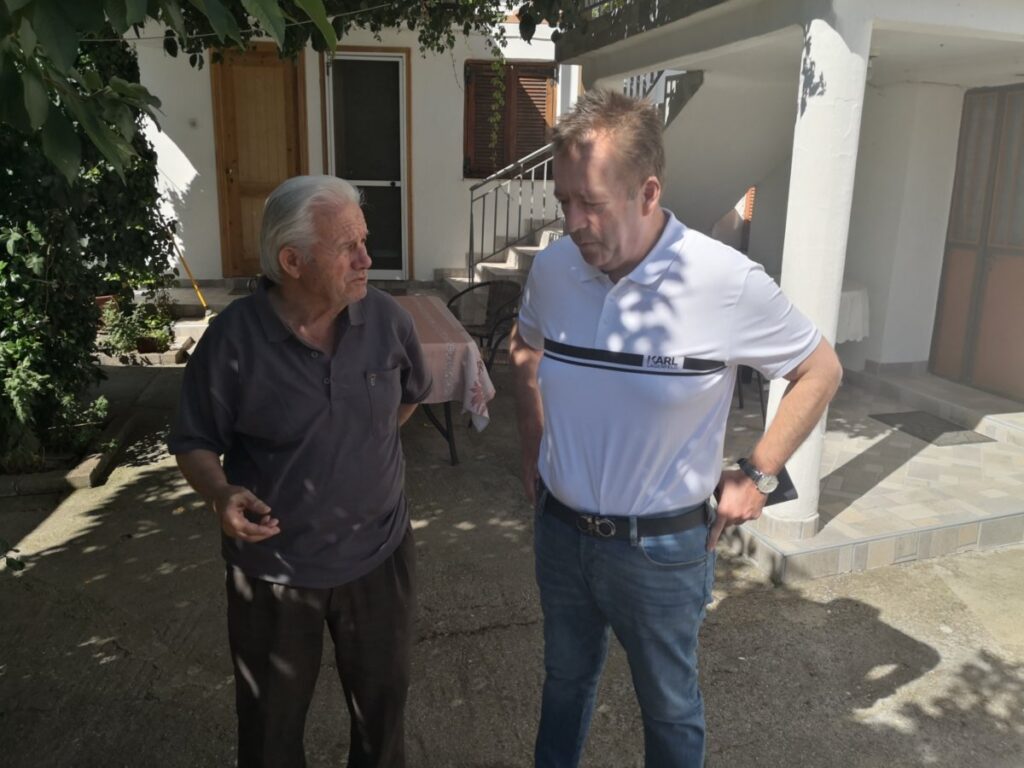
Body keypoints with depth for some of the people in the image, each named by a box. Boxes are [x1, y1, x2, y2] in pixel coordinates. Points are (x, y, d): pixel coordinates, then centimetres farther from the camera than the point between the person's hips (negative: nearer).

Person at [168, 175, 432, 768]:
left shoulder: (389, 319, -11)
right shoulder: (232, 340, -19)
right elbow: (195, 443, -7)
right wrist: (222, 493, -26)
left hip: (380, 553, 3)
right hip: (273, 569, -2)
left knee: (384, 702, 24)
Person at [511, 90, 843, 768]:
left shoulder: (728, 283, -21)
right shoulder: (553, 267, -9)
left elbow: (820, 370, -6)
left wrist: (759, 477, -8)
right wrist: (534, 447, 8)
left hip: (661, 546, -3)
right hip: (560, 528, 4)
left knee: (670, 707, 19)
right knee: (565, 682, 26)